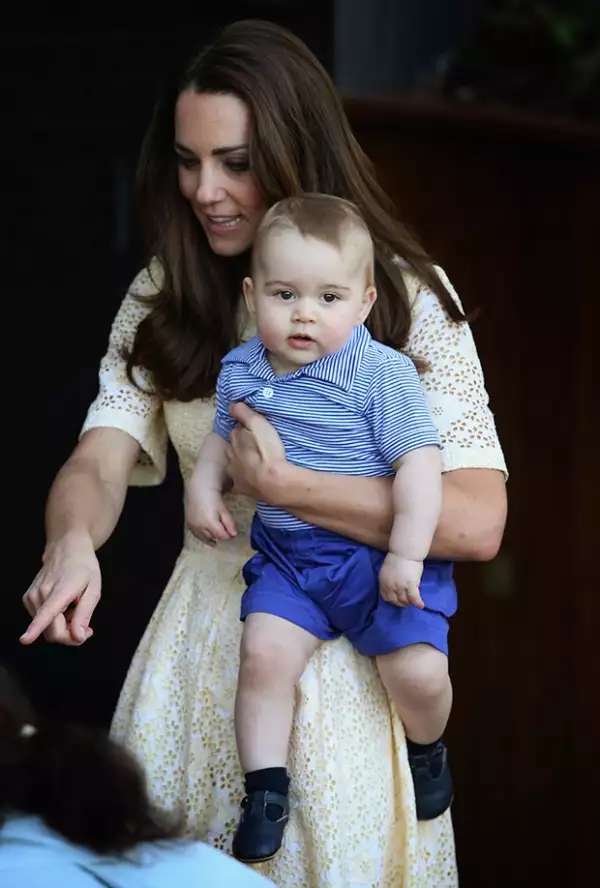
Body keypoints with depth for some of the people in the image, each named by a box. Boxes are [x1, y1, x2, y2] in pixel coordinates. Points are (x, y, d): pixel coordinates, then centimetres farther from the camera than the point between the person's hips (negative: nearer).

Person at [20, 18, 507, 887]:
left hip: (347, 652, -3)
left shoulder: (407, 297, -9)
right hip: (201, 643, 3)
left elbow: (477, 523, -17)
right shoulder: (163, 299, 2)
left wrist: (283, 484, -20)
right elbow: (99, 464, -11)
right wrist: (72, 541, -33)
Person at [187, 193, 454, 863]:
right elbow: (223, 437, 22)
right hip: (286, 557, 4)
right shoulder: (241, 370, 3)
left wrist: (407, 554, -21)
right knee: (264, 657, -15)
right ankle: (265, 793, 0)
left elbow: (419, 463, -16)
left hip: (375, 554, -4)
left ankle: (427, 746, 19)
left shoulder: (382, 373, -14)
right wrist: (203, 486, 3)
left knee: (417, 668, -15)